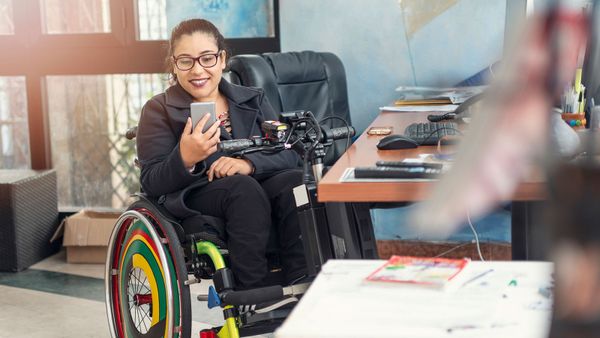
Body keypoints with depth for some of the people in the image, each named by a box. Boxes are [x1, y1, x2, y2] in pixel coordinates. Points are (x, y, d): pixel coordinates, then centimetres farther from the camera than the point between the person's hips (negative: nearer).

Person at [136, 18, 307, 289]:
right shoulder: (159, 111, 8)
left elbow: (291, 155, 4)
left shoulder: (253, 99, 18)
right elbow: (151, 184, -2)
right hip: (195, 203, -3)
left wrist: (249, 163, -17)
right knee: (243, 187, -34)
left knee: (295, 181, -28)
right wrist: (185, 159, -23)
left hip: (260, 189, 3)